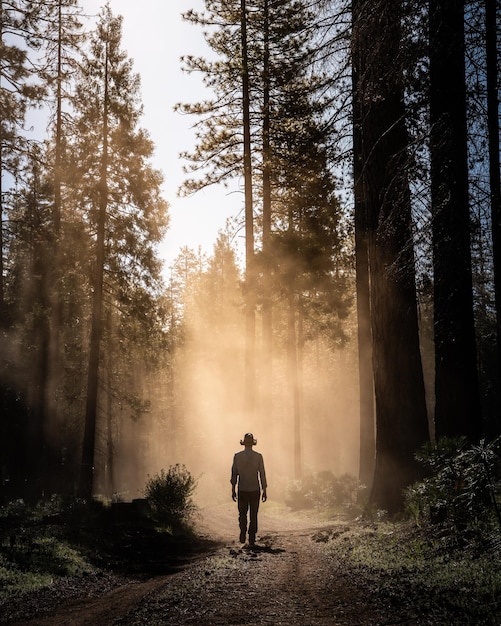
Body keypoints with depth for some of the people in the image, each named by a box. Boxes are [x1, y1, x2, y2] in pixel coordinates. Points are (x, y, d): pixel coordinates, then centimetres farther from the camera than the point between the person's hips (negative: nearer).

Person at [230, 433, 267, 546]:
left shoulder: (237, 456, -4)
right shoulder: (258, 456, -6)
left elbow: (234, 474, 0)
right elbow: (262, 474, -5)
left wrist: (233, 490, 9)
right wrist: (264, 490, 3)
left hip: (242, 490, 1)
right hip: (255, 490, -1)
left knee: (242, 514, 16)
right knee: (253, 515, 8)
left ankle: (243, 536, 4)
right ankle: (252, 540, 8)